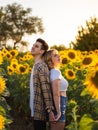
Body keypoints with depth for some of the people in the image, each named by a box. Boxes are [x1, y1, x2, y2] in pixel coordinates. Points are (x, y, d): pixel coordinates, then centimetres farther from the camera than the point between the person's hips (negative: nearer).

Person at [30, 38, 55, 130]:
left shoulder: (41, 66, -16)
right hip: (36, 109, 9)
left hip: (39, 110, -9)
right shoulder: (36, 66, 15)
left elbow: (46, 90, -21)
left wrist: (49, 110, -23)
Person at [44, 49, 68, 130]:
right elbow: (56, 94, -22)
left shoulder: (54, 71, 14)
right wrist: (58, 111, -21)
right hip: (58, 105, -10)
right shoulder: (56, 72, -15)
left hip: (58, 105, 10)